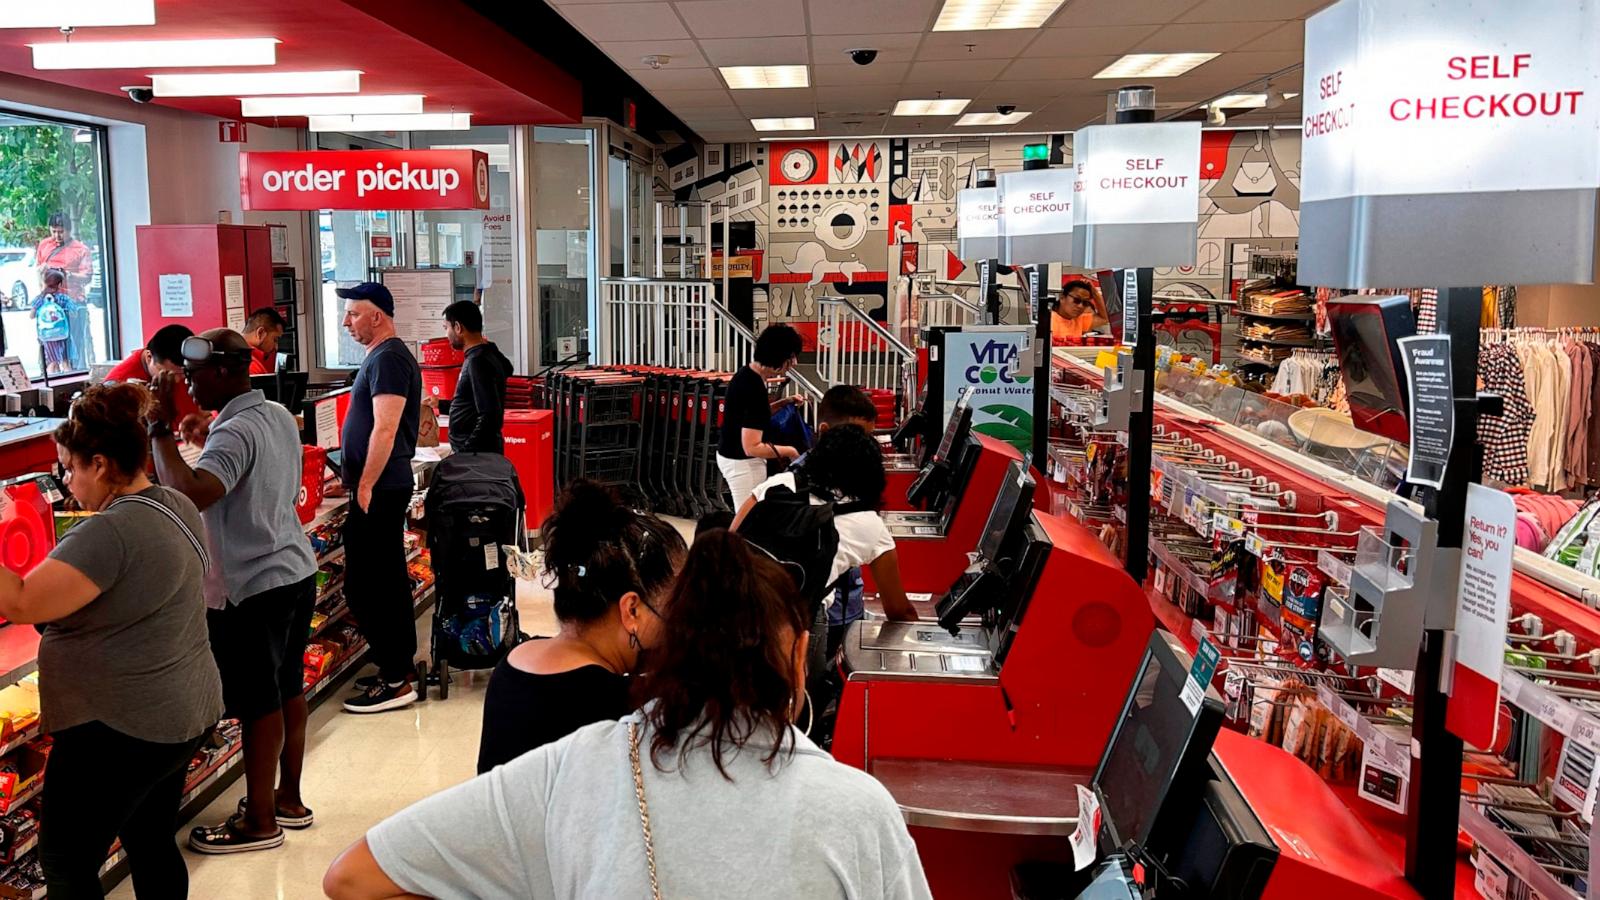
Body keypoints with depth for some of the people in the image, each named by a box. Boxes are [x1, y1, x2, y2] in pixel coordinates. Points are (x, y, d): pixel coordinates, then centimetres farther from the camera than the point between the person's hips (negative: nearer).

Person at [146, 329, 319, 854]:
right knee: (288, 690, 17)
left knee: (258, 705, 2)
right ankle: (289, 800, 30)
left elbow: (189, 494, -38)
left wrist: (161, 430, -28)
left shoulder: (235, 433, -22)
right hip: (297, 571, 9)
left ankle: (259, 822, 14)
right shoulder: (279, 416, 6)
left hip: (252, 589, -9)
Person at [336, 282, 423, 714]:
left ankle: (395, 681, 0)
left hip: (379, 489, -11)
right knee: (389, 580, 16)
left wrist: (365, 485, -21)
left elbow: (384, 429, -23)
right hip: (386, 486, 11)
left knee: (367, 586, -6)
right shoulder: (385, 355, 16)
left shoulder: (388, 358, -16)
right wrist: (352, 473, 21)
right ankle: (401, 668, 25)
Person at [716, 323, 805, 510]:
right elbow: (752, 447, -29)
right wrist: (788, 451, -17)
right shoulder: (754, 389, -28)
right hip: (743, 462, -10)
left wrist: (783, 403, 7)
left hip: (730, 454, 10)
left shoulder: (745, 373, 1)